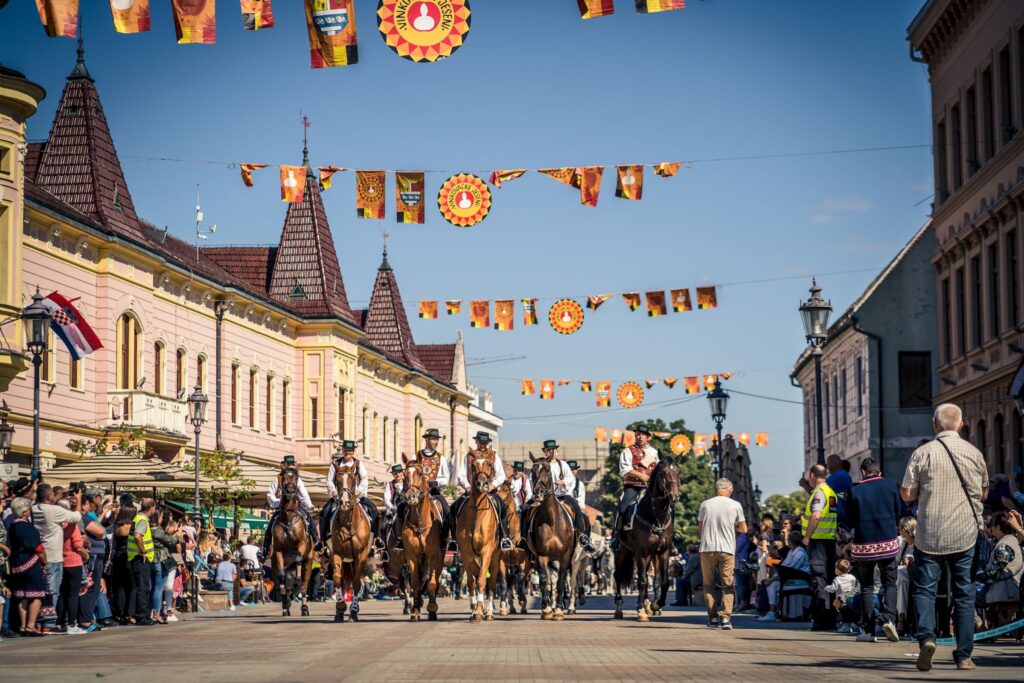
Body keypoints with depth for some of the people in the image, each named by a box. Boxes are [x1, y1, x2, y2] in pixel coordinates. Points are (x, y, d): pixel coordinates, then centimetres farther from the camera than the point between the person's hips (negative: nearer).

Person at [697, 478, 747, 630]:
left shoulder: (705, 504, 4)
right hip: (727, 549, -1)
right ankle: (726, 617, -8)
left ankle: (712, 617, 8)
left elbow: (700, 528, 9)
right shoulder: (735, 505, 2)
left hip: (707, 549, 1)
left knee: (709, 584, 11)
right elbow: (744, 529, 8)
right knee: (727, 585, 3)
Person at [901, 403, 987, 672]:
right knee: (964, 593, 8)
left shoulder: (923, 453, -6)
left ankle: (926, 637, -18)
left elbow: (907, 494, -4)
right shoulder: (974, 454, 2)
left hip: (929, 534, -2)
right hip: (964, 534, 2)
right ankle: (963, 655, 9)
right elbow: (984, 493, 14)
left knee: (924, 588, 5)